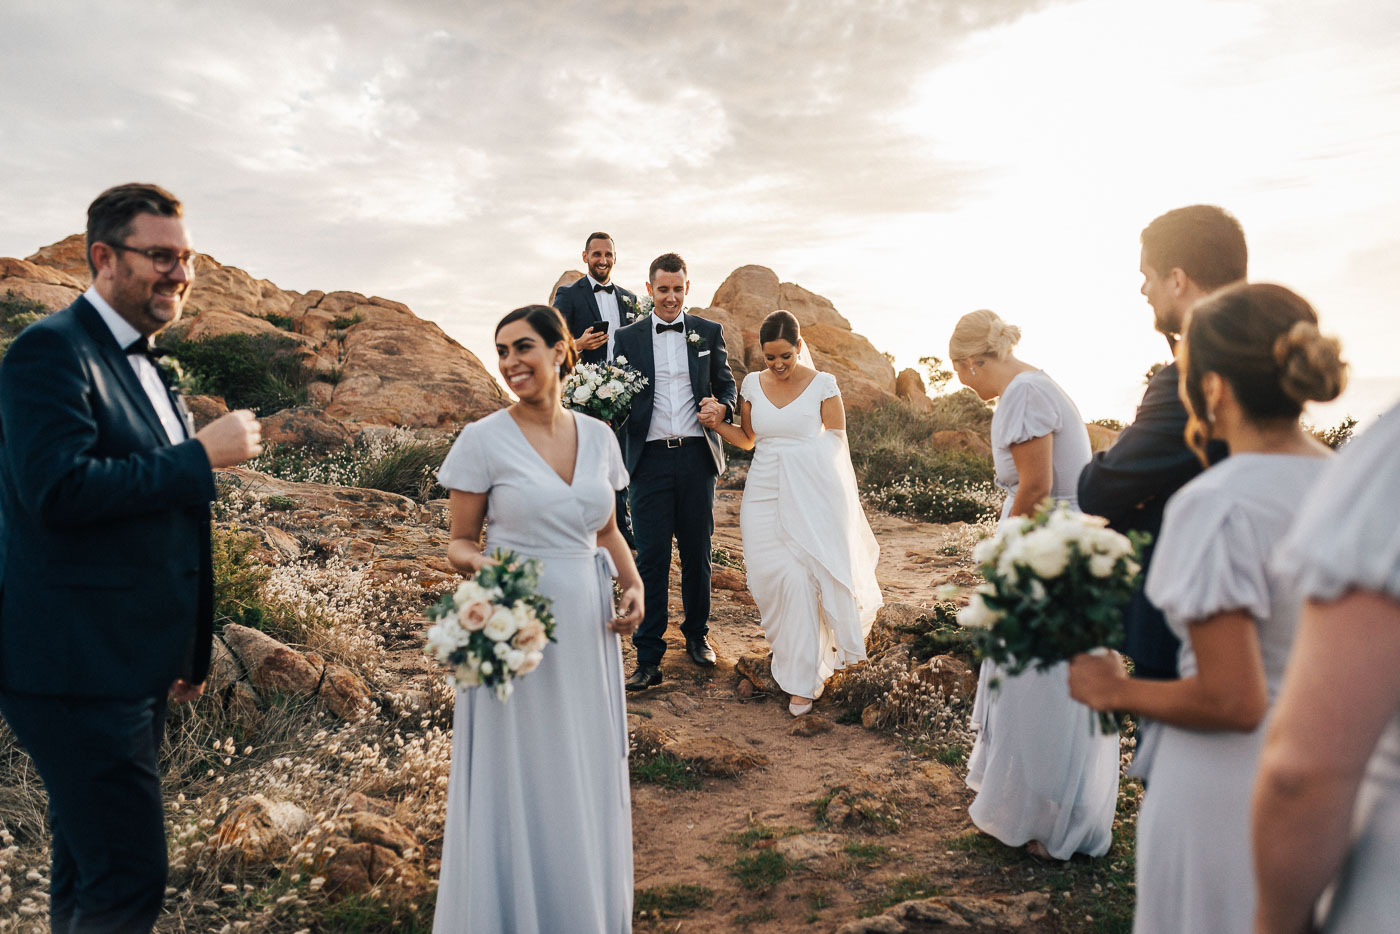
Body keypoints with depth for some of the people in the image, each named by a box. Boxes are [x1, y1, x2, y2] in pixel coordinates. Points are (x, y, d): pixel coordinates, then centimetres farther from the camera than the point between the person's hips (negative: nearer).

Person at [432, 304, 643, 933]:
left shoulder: (598, 436, 5)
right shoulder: (484, 439, -7)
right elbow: (459, 542, -1)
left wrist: (633, 583, 0)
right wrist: (479, 564, -23)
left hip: (588, 628, 4)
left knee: (589, 778, 15)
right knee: (518, 783, 5)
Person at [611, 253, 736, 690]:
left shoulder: (709, 332, 9)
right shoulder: (629, 337, 7)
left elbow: (726, 384, 12)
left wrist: (722, 406, -11)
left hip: (697, 456, 1)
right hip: (650, 458, -1)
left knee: (696, 552, 12)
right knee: (651, 557, -2)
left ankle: (697, 634, 31)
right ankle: (648, 657, 4)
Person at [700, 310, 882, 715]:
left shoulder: (823, 385, -3)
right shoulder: (752, 384, 6)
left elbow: (837, 442, 3)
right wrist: (717, 424, 0)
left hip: (812, 493, -3)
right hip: (765, 493, 3)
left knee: (802, 579, -7)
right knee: (769, 579, -2)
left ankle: (803, 680, 7)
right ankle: (797, 657, 27)